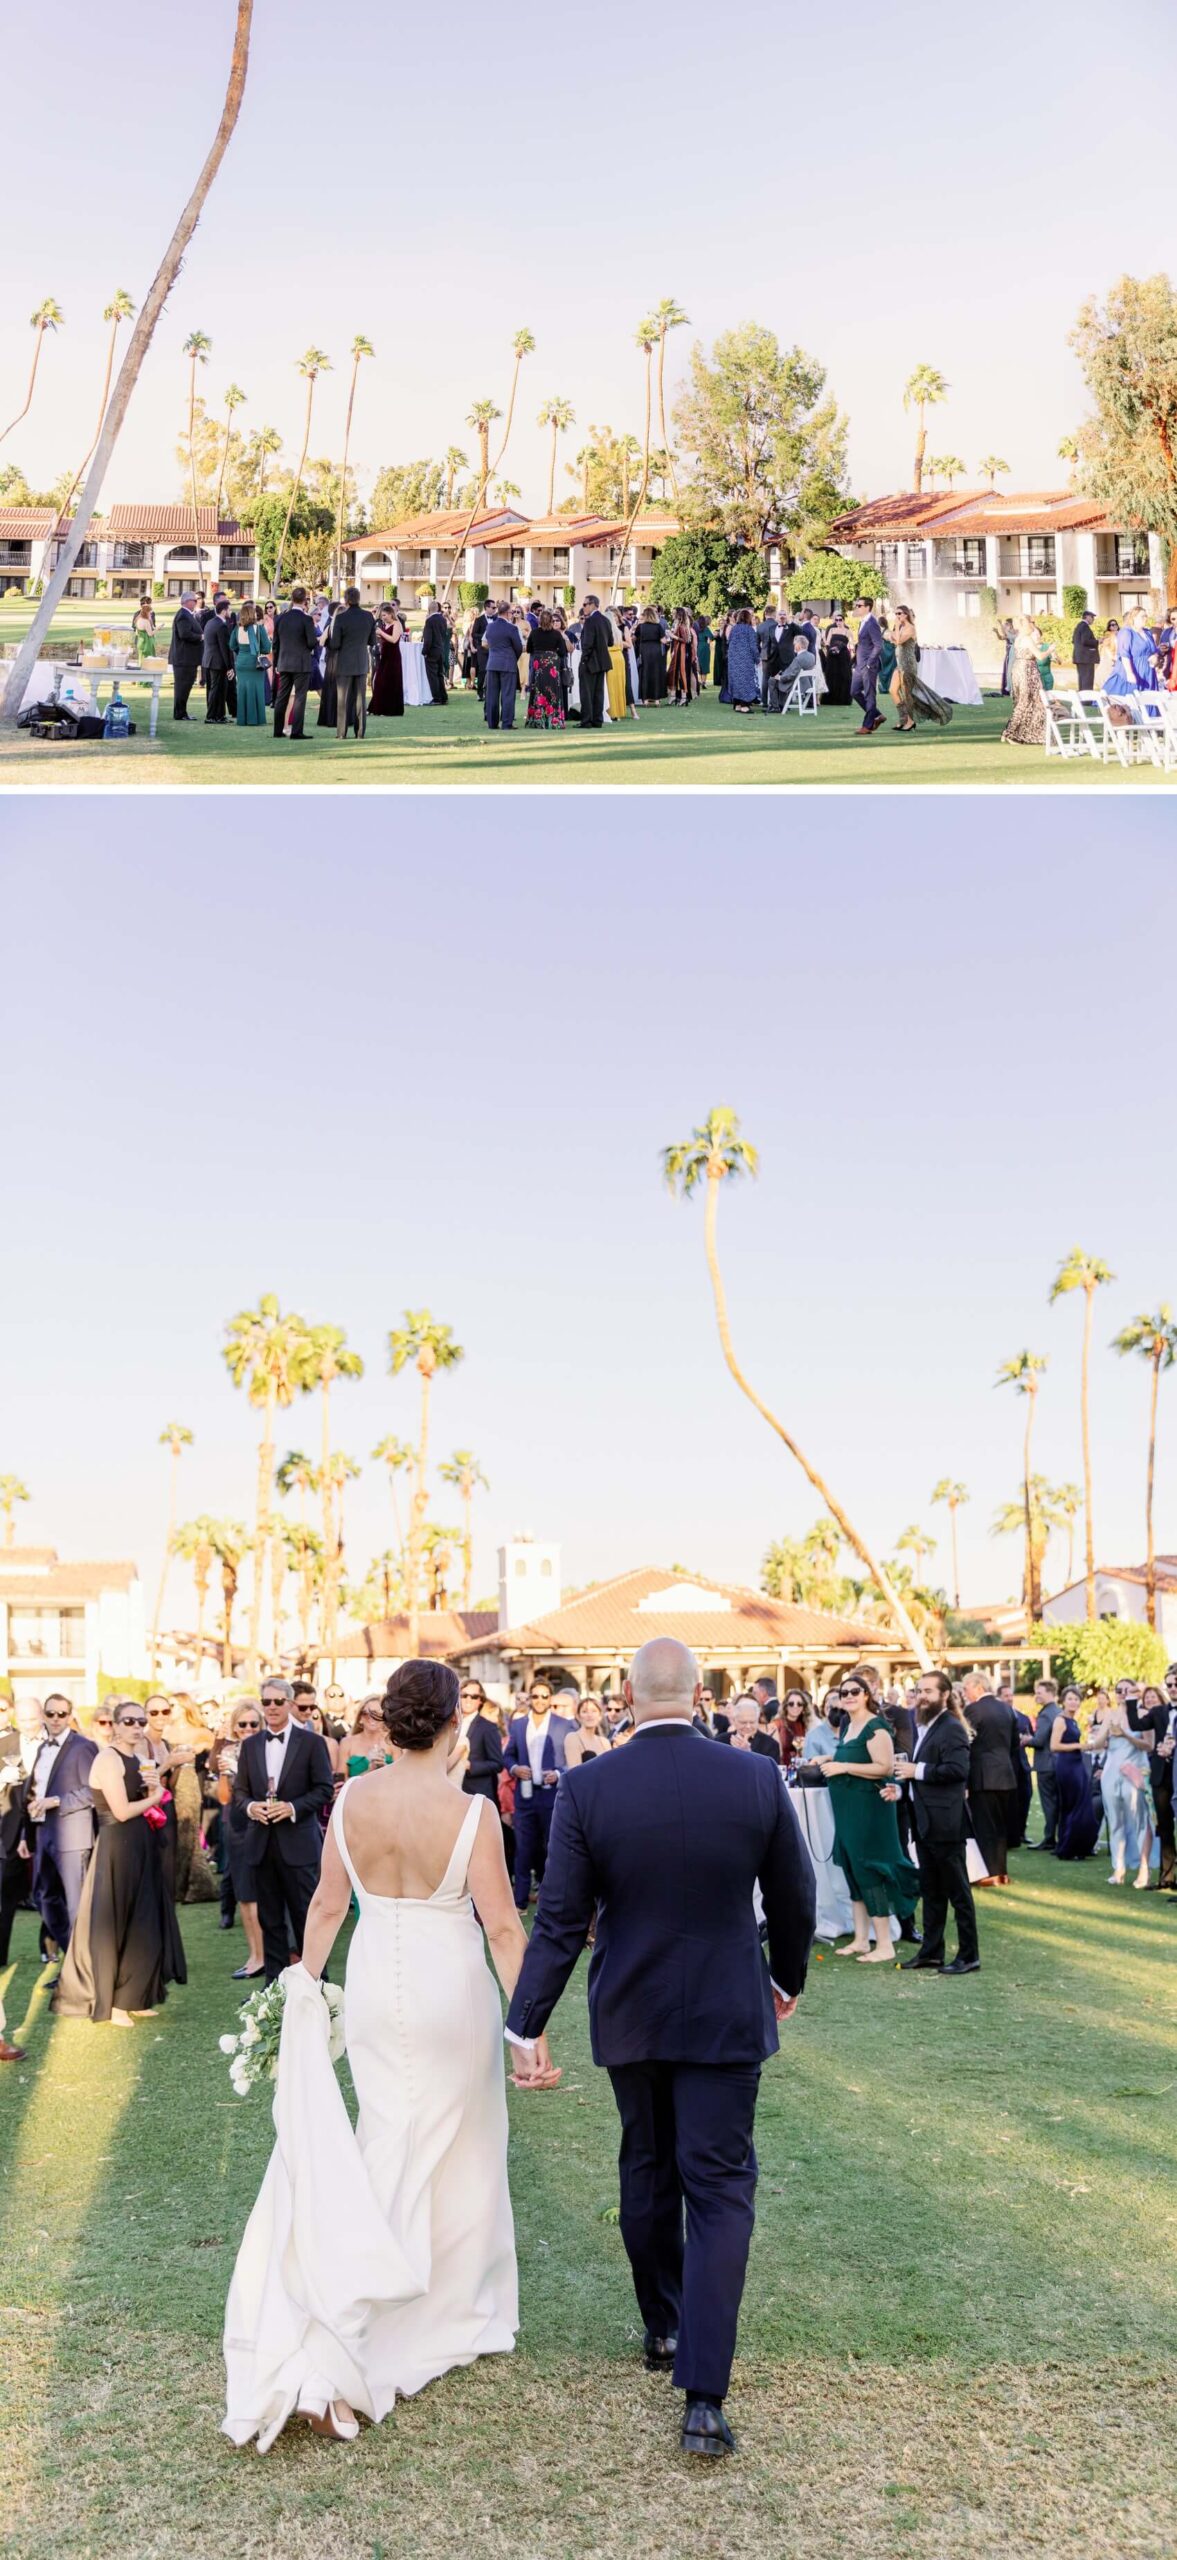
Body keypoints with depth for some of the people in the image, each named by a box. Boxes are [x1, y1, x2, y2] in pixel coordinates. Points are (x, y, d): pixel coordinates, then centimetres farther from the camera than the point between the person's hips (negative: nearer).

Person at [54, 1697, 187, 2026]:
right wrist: (154, 1797, -5)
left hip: (140, 1848, 9)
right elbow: (122, 1811, -20)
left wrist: (154, 1788, -4)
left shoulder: (135, 1759, 13)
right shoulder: (108, 1758, -13)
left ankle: (132, 1997, 19)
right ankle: (109, 2004, 6)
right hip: (118, 1849, -9)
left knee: (142, 1924, 11)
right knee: (115, 1925, -2)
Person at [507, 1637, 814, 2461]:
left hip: (630, 2017, 1)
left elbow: (559, 1921, -11)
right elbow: (794, 1899, 0)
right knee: (719, 2190, 2)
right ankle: (704, 2396, -5)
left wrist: (528, 2024, -4)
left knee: (648, 2172, 21)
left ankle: (663, 2330, 38)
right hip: (727, 2017, -1)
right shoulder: (757, 1778, -11)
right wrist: (787, 1977, 18)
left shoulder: (587, 1788, -13)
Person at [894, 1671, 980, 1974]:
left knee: (957, 1891, -1)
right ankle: (931, 1952, 22)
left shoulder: (952, 1728, -14)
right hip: (925, 1822, 9)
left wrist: (917, 1771, -20)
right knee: (930, 1891, 15)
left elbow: (958, 1769, -25)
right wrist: (902, 1785, 5)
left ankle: (969, 1956, 6)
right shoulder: (925, 1727, 15)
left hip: (945, 1823, -9)